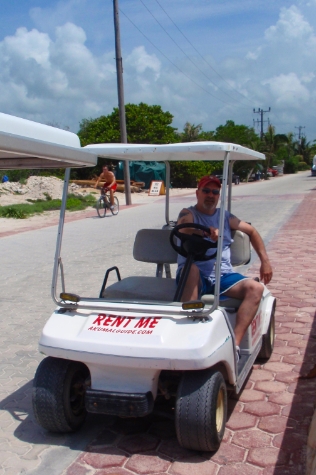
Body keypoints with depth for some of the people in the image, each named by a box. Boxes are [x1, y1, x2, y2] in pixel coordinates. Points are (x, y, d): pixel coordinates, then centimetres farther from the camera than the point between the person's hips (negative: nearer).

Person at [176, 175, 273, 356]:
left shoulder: (225, 216, 19)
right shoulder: (188, 213, 5)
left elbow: (252, 231, 27)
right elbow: (184, 228, -19)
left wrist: (265, 260, 16)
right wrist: (207, 231, -42)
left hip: (223, 275, 4)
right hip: (194, 276, -4)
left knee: (256, 288, -22)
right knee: (191, 268, -39)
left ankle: (234, 345, -30)